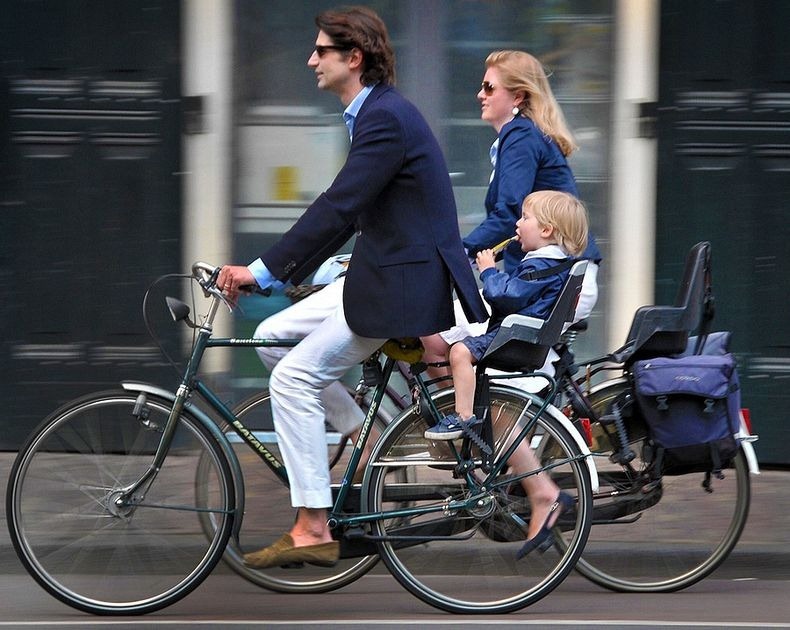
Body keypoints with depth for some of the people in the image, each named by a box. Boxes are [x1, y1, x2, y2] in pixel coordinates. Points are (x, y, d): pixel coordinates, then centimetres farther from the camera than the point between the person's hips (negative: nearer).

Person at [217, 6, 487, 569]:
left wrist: (263, 271, -23)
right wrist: (284, 272, 16)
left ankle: (312, 531, -9)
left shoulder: (386, 119, -19)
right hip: (382, 270, 10)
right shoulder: (376, 112, 14)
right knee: (275, 335, 10)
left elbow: (337, 208, -25)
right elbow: (347, 212, 19)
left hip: (403, 284, -10)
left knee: (294, 378, -11)